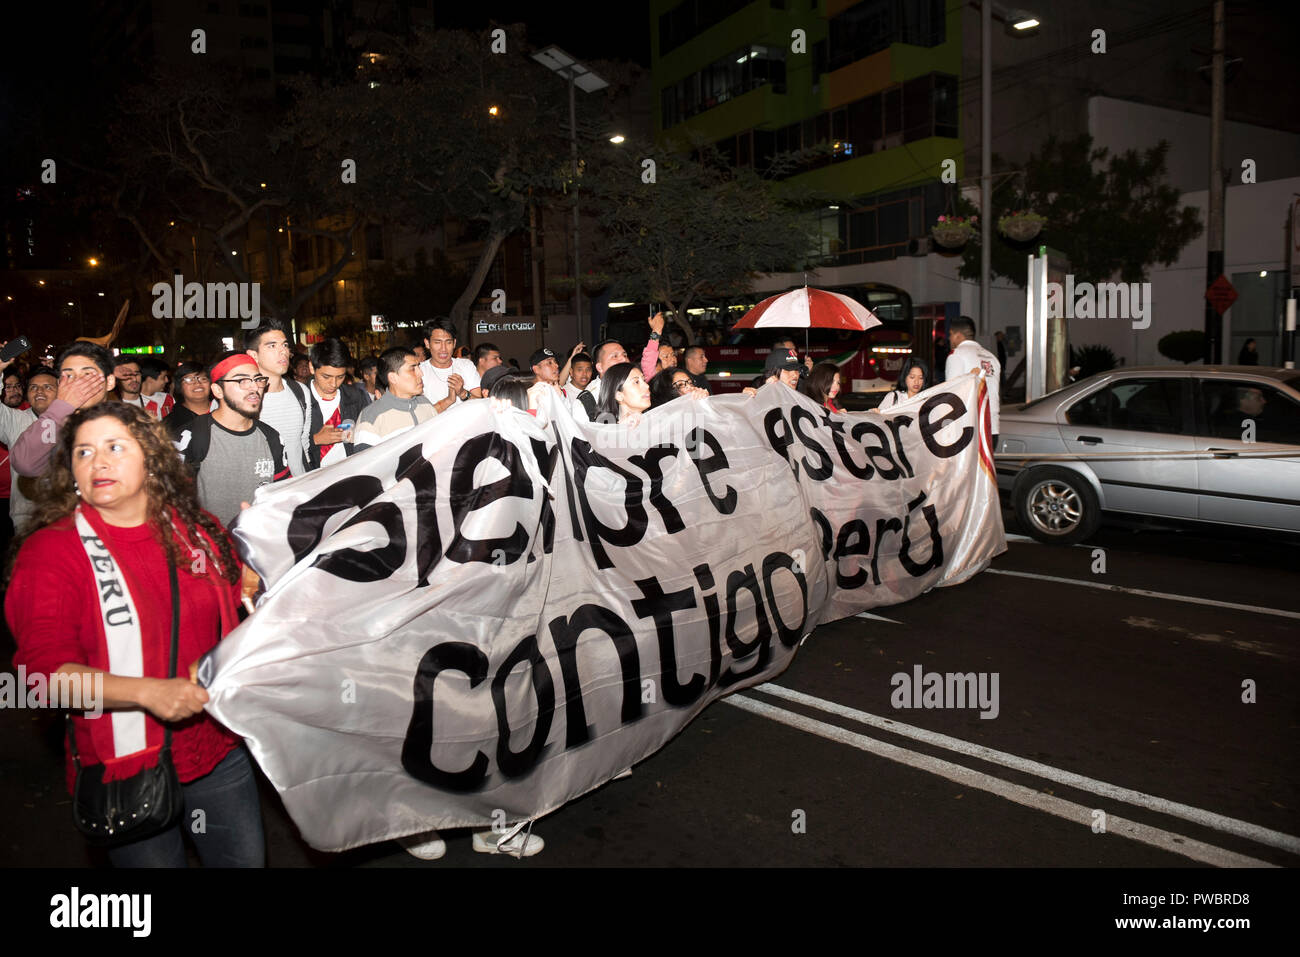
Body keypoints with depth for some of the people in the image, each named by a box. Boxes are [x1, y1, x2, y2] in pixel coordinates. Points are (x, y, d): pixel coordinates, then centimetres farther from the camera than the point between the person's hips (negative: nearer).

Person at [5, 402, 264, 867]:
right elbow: (44, 666, -19)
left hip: (220, 753, 4)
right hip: (127, 771, -4)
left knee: (246, 858, 18)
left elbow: (237, 616, 18)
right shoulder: (50, 550, -10)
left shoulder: (199, 530, 3)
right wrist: (149, 692, -29)